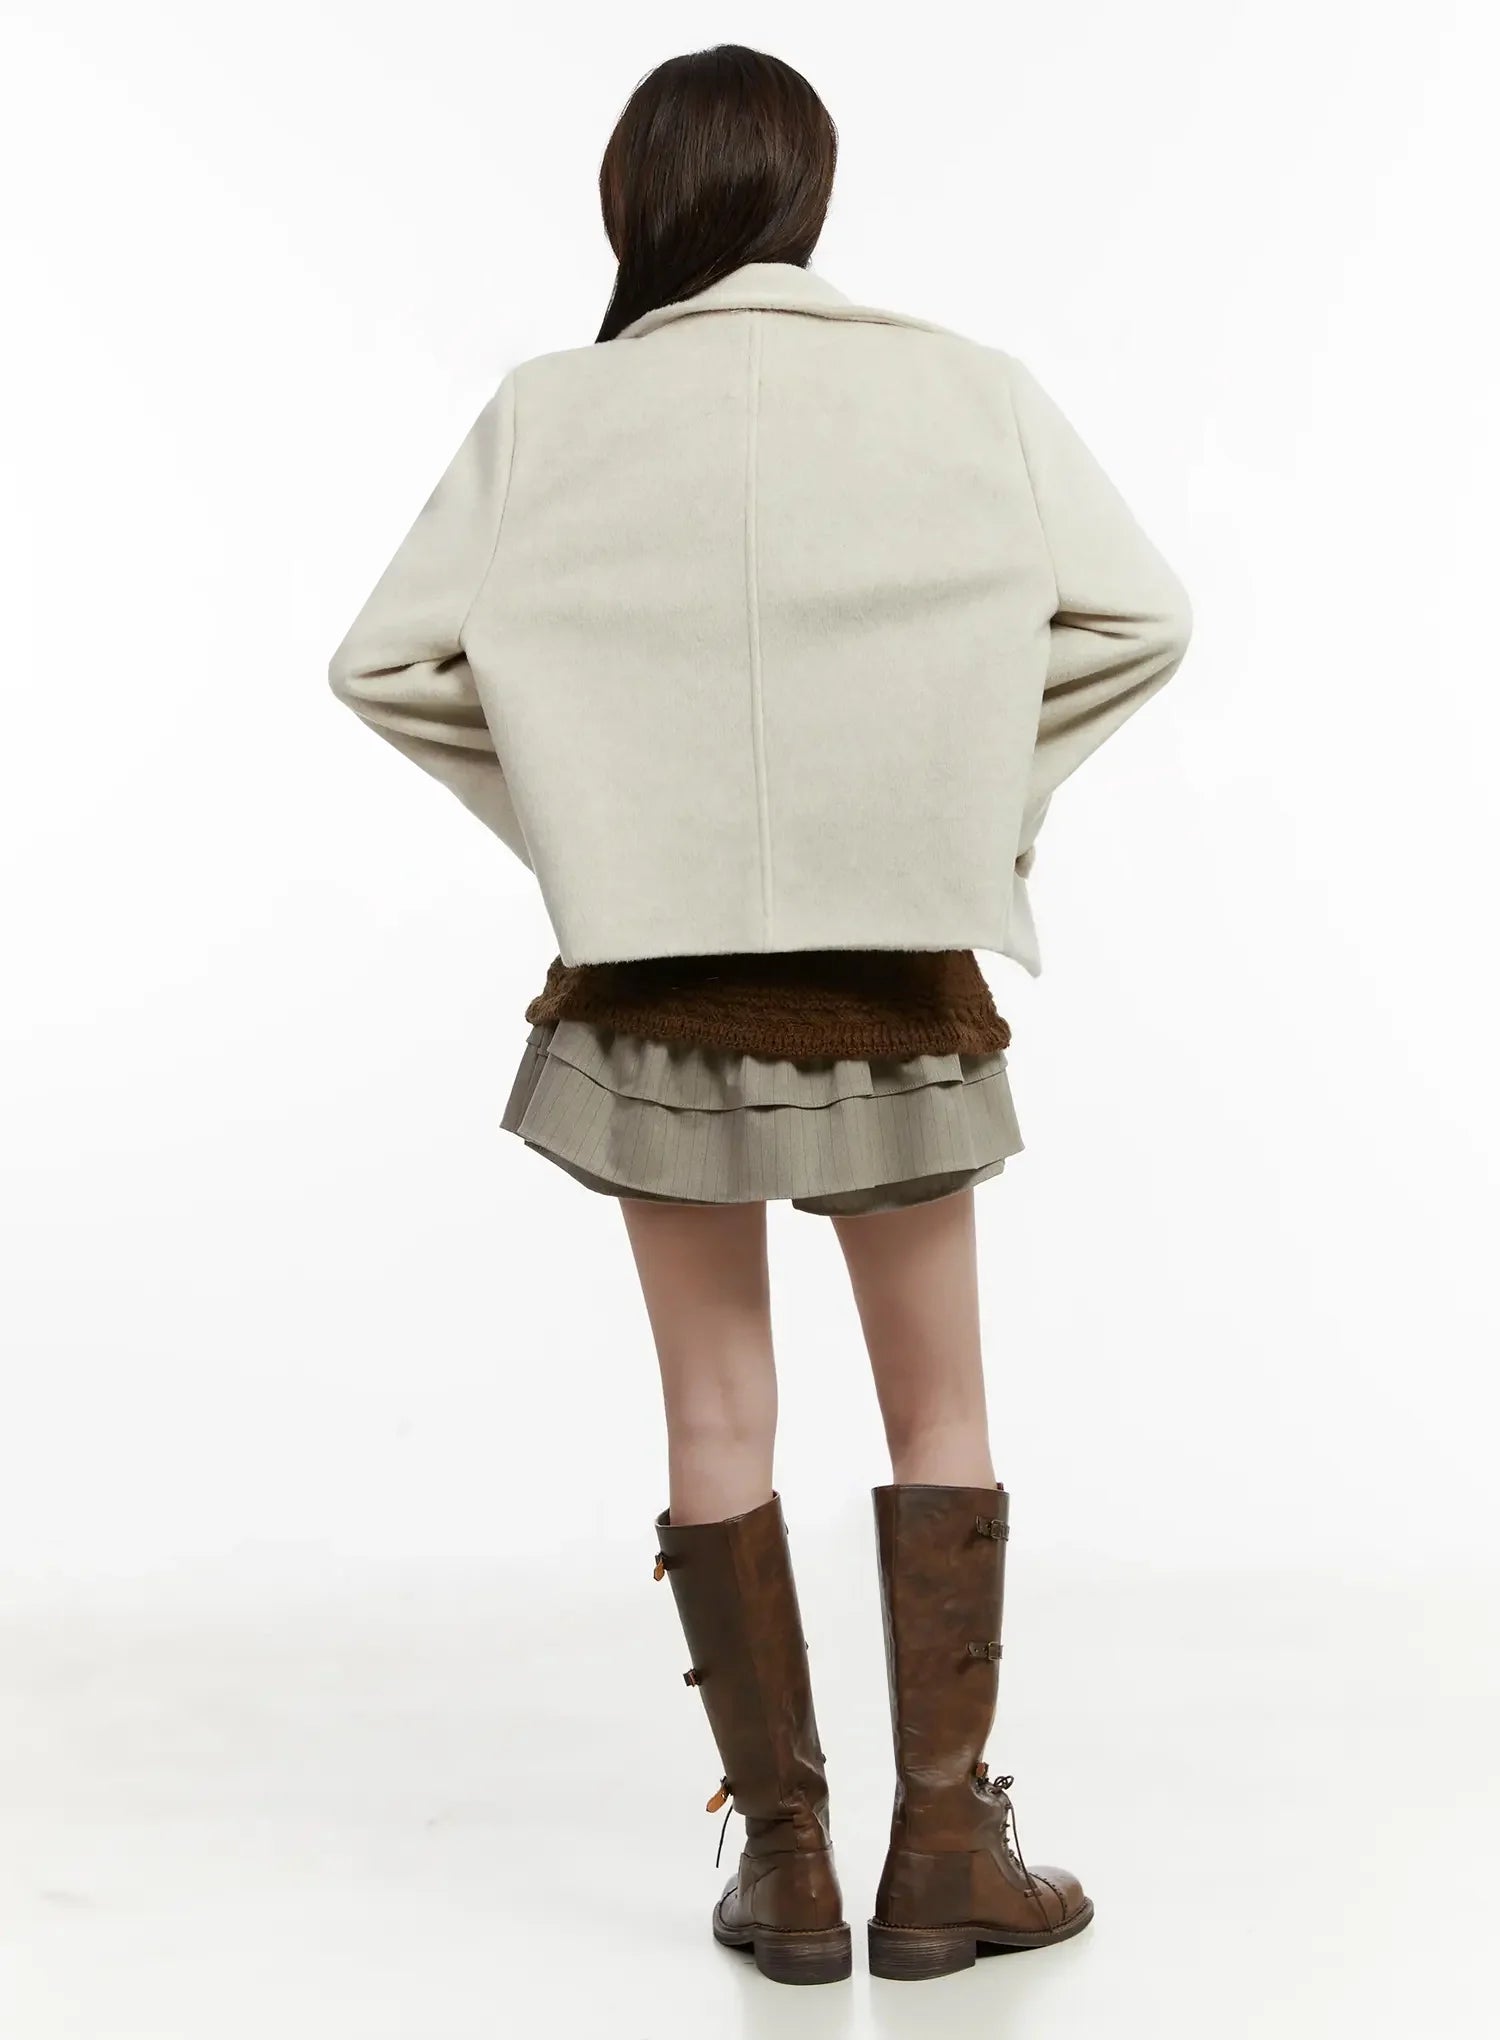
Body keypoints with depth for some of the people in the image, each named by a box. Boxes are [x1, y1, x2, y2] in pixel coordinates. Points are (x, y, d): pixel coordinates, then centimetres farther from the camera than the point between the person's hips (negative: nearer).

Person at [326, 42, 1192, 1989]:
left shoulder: (551, 414, -3)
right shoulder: (961, 388, -3)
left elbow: (388, 659, -4)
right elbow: (1135, 615, -6)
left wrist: (571, 809, 4)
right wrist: (978, 795, 2)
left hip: (655, 967, 1)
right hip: (897, 969, 0)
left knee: (720, 1410, 11)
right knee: (940, 1408, 13)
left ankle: (787, 1864, 17)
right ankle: (943, 1853, 15)